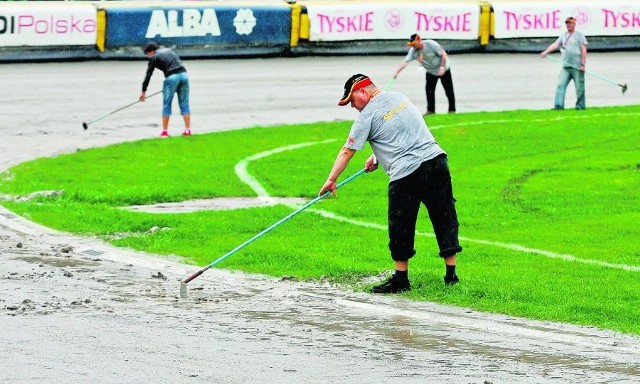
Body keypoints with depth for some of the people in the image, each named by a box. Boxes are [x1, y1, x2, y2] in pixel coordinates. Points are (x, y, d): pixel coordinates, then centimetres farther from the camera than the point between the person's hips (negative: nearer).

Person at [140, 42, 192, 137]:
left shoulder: (154, 57, 7)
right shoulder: (169, 50, 24)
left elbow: (148, 74, 7)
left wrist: (144, 91, 12)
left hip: (171, 77, -5)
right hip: (183, 74, 5)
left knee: (166, 105, 4)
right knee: (184, 103, 9)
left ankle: (165, 131, 2)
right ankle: (188, 130, 6)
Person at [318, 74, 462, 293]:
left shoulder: (368, 115, -2)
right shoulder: (400, 98, 18)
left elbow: (347, 151, -1)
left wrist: (331, 180, 5)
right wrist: (376, 157, 31)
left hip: (406, 173, -7)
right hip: (436, 159, 7)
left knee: (401, 226, 4)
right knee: (445, 217, 10)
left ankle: (400, 279, 8)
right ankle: (451, 273, 14)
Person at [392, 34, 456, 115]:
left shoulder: (431, 44, -28)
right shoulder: (413, 51, -16)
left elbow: (443, 54, -21)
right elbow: (405, 62, -24)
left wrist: (442, 67, -29)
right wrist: (396, 72, -36)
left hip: (443, 69, -4)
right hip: (430, 71, 4)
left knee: (448, 90, -1)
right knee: (429, 90, -2)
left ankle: (452, 109, 9)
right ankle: (431, 110, 10)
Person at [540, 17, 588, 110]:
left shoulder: (579, 35, 0)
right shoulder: (563, 35, 16)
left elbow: (584, 50, -4)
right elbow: (555, 44, 7)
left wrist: (583, 64, -10)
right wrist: (545, 52, -9)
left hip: (577, 67, -5)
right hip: (566, 66, 5)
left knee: (579, 87, -1)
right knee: (560, 85, -5)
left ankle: (580, 106, 8)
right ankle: (558, 105, -7)